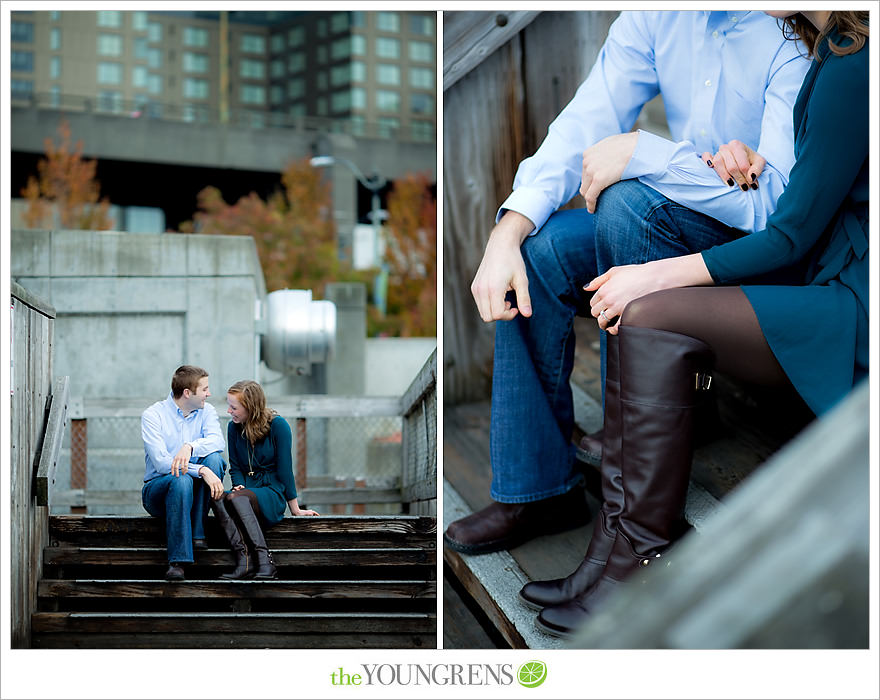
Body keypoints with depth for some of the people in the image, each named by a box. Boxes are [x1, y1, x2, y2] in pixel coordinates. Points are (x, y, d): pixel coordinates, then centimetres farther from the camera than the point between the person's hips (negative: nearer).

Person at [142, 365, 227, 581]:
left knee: (214, 458, -25)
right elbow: (161, 463, -21)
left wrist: (190, 447, -39)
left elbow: (217, 440, -18)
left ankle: (197, 533, -24)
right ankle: (177, 560, -39)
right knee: (181, 480, -37)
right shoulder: (152, 415, -9)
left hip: (195, 489, 4)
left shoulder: (206, 411, 3)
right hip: (157, 489, -4)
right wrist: (201, 470, -34)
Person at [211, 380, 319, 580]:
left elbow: (284, 469, -5)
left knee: (236, 498, -36)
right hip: (246, 490, 4)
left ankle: (265, 561, -36)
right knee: (217, 498, -31)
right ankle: (244, 562, -40)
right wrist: (238, 486, -10)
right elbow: (235, 468, 12)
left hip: (272, 492, -4)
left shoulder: (278, 425, -6)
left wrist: (295, 510, -2)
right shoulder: (234, 427, 8)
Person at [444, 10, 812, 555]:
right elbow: (581, 129, -5)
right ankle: (537, 488, -6)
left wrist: (641, 151, -28)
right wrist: (508, 232, -20)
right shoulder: (658, 16, -2)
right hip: (668, 224, 6)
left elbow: (774, 206, -29)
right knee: (536, 251, -16)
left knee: (629, 201, -31)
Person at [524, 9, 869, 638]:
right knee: (634, 311, -4)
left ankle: (644, 566, -9)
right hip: (829, 280, 9)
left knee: (650, 318, -19)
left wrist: (657, 276, -13)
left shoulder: (851, 66, -18)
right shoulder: (834, 46, 12)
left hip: (856, 309, -9)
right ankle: (621, 547, -5)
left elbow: (793, 235, -16)